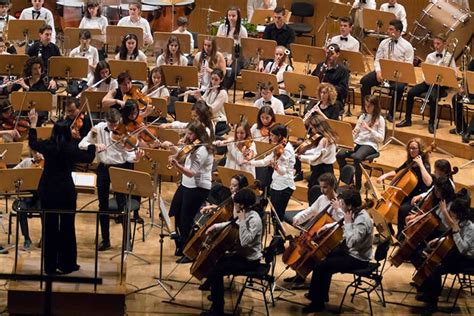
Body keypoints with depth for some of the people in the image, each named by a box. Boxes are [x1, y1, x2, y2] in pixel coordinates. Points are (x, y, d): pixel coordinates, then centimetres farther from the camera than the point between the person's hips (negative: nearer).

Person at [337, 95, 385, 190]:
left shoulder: (380, 119, 0)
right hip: (358, 142, 6)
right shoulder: (362, 116, 16)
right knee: (339, 155, -21)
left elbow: (381, 138, -6)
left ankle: (358, 185, -20)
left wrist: (369, 129, -15)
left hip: (371, 145, -5)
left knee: (356, 157, -36)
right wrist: (353, 134, -7)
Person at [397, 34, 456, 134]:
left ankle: (431, 123, -23)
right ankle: (407, 119, -7)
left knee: (432, 96, -36)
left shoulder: (449, 57, -3)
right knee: (411, 92, -17)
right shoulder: (430, 56, 10)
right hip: (429, 81, 5)